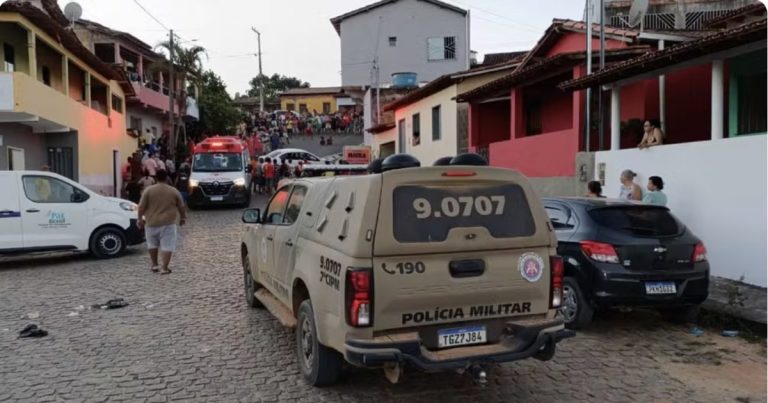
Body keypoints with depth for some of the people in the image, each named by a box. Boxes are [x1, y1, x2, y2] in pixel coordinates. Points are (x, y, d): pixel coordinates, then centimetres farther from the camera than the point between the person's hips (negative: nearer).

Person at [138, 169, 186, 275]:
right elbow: (181, 207, 7)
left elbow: (141, 206, -3)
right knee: (167, 246, 0)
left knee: (152, 244, 20)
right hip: (169, 223, -1)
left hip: (151, 223, 1)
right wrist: (183, 218, 21)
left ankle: (154, 265, 24)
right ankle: (165, 268, -6)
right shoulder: (174, 191, 0)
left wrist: (140, 219, 9)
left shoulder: (148, 190, -2)